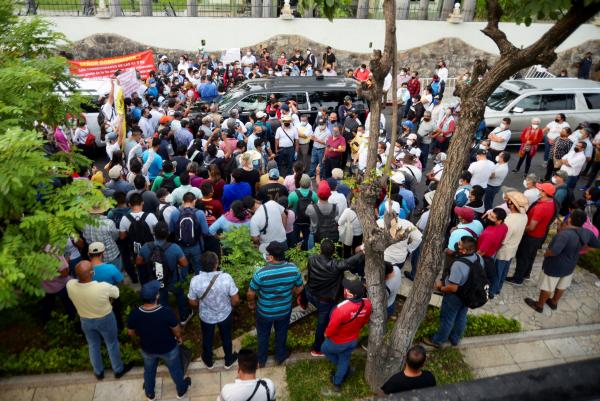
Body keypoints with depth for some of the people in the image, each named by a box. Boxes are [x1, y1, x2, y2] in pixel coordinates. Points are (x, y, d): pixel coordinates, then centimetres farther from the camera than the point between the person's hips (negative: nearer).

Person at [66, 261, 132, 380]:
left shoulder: (70, 285, -29)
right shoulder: (104, 287, -37)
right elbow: (116, 293, -13)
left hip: (86, 321, 3)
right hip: (105, 319, -3)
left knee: (93, 346, 27)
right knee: (112, 344, 23)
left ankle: (98, 372, 50)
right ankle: (118, 370, 45)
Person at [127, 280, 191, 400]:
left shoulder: (134, 314, -26)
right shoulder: (166, 312, -34)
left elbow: (131, 333, -7)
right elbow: (176, 330, -18)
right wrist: (179, 338, 5)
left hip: (147, 349, 2)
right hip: (168, 348, -2)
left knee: (149, 371, 31)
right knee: (175, 369, 26)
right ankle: (181, 390, 49)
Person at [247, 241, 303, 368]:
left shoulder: (260, 273, -33)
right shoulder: (293, 269, -24)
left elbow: (250, 294, -18)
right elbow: (299, 288, -7)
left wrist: (251, 304, 4)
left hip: (265, 312, -2)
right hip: (284, 310, 2)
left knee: (263, 335, 26)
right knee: (281, 333, 29)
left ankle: (261, 360, 48)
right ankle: (280, 356, 52)